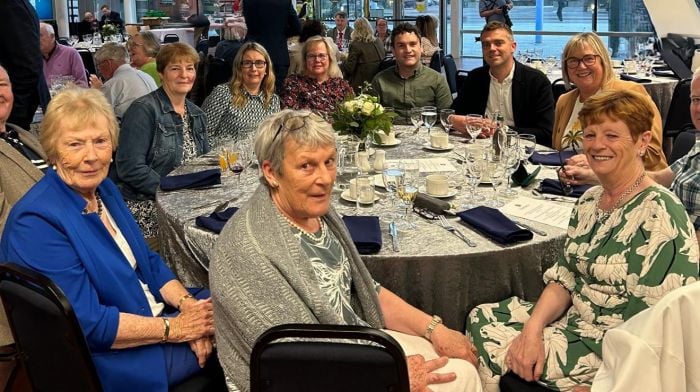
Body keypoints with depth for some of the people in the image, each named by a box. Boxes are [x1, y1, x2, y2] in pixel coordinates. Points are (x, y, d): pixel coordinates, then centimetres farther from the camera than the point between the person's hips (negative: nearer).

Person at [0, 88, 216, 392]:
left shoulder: (104, 189, 4)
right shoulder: (37, 222, -21)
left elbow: (148, 262, 9)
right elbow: (87, 324, -24)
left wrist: (187, 304, -8)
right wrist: (175, 328, -20)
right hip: (106, 358, -8)